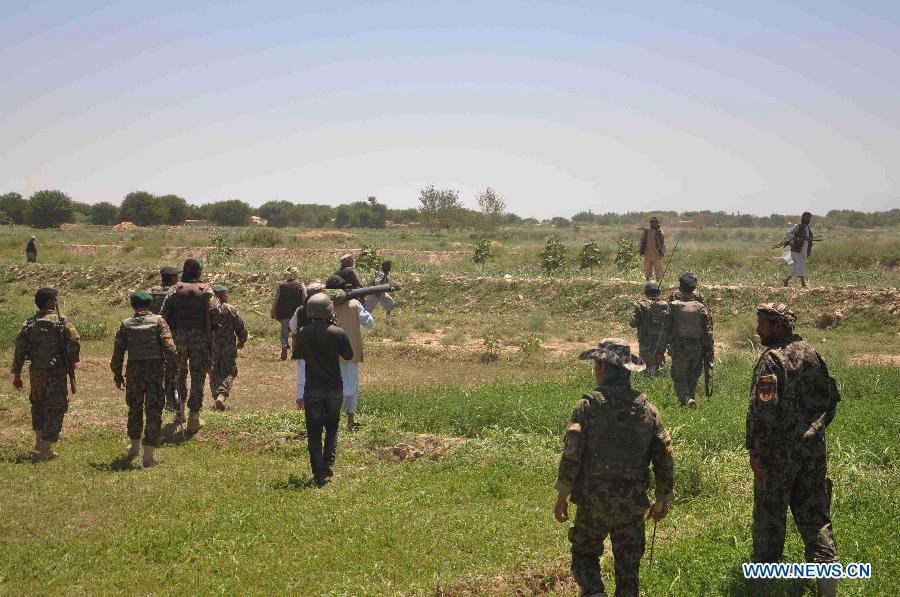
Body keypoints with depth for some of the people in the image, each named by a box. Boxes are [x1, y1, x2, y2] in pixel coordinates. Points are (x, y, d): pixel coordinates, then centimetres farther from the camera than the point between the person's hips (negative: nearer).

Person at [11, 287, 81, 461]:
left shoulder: (29, 324, 3)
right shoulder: (61, 322, -9)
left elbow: (19, 349, 2)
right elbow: (74, 343, -15)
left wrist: (17, 374, 9)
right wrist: (73, 361, 5)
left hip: (35, 372, 4)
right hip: (56, 372, -4)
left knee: (38, 404, 23)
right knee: (55, 408, 2)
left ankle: (40, 440, 29)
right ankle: (44, 449, -2)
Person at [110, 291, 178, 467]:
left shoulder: (125, 324, 4)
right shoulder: (158, 321, -2)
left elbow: (117, 352, 3)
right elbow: (169, 347, -9)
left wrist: (117, 374, 13)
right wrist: (173, 370, 0)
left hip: (134, 370, 2)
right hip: (155, 369, -2)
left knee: (135, 409, 21)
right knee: (153, 412, 1)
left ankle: (134, 447, 34)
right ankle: (148, 454, -4)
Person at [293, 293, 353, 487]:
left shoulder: (303, 333, -8)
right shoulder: (338, 333, -11)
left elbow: (298, 355, 6)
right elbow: (348, 355, 2)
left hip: (312, 389, 0)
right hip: (334, 388, 0)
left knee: (314, 433, 6)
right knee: (332, 427, 20)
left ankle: (318, 475, 2)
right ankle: (328, 465, 6)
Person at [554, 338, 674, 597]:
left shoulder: (588, 406, -10)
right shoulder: (647, 408, 1)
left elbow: (571, 454, -13)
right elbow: (664, 457, 4)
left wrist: (562, 496, -4)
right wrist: (663, 499, 16)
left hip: (594, 500, -2)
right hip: (633, 504, 3)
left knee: (584, 555, 15)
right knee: (628, 566, 11)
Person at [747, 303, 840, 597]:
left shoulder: (771, 359, -16)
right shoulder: (811, 353, 6)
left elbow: (762, 410, -22)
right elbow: (831, 398, 14)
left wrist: (754, 450, -16)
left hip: (779, 451, -6)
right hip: (813, 448, 6)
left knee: (770, 512, 9)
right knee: (814, 512, 11)